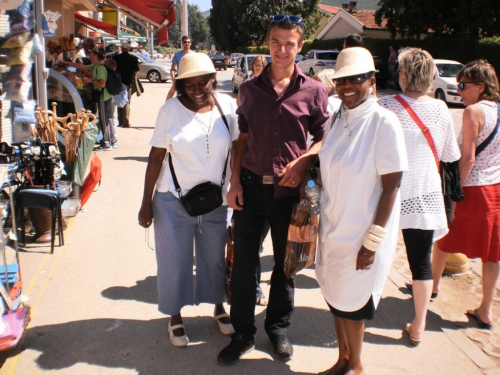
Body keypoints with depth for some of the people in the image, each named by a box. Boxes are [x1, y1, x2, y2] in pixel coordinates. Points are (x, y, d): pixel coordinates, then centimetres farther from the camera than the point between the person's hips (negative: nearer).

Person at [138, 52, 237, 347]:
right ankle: (175, 317, 31)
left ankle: (218, 305, 41)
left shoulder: (227, 106, -4)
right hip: (174, 201, -1)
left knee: (215, 257, 16)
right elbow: (156, 157, -6)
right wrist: (146, 203, -5)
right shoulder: (170, 110, -8)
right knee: (175, 261, 10)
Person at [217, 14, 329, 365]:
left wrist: (303, 162, -15)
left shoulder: (313, 91, -2)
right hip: (251, 186, 1)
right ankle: (243, 333, 23)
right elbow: (243, 137, 7)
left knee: (285, 263, 13)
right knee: (243, 262, 6)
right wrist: (235, 180, 1)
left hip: (288, 190, -1)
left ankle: (278, 327, 34)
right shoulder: (250, 87, 4)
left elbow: (324, 138, 3)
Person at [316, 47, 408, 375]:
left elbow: (391, 187, -18)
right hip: (333, 226, 6)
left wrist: (372, 241, -17)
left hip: (363, 233, -6)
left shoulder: (384, 123, -18)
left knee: (352, 303, 10)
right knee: (336, 297, 18)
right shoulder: (335, 119, 1)